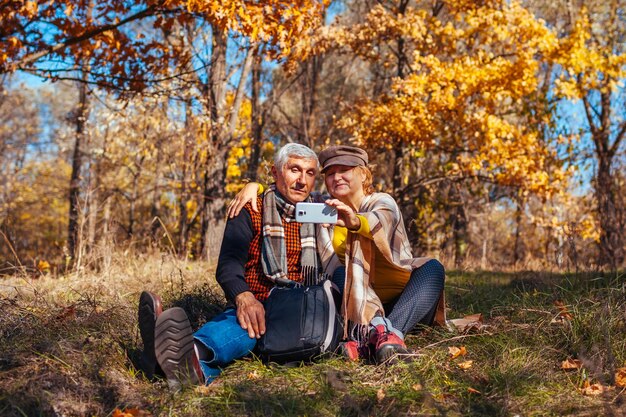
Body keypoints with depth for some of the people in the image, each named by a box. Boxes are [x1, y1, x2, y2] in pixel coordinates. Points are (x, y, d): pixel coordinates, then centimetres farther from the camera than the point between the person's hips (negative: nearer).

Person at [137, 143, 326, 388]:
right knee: (244, 323, -38)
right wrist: (243, 296, -33)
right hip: (257, 308, 0)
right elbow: (228, 263, -11)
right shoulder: (251, 212, 6)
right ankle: (193, 361, -73)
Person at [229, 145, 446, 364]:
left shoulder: (382, 202, -5)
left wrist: (355, 222, -53)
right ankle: (376, 328, -48)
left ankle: (392, 330, -49)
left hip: (404, 303, -1)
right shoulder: (324, 207, 6)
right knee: (340, 273, -25)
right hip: (359, 305, 2)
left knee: (433, 268, -27)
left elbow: (380, 220, -29)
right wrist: (254, 186, -17)